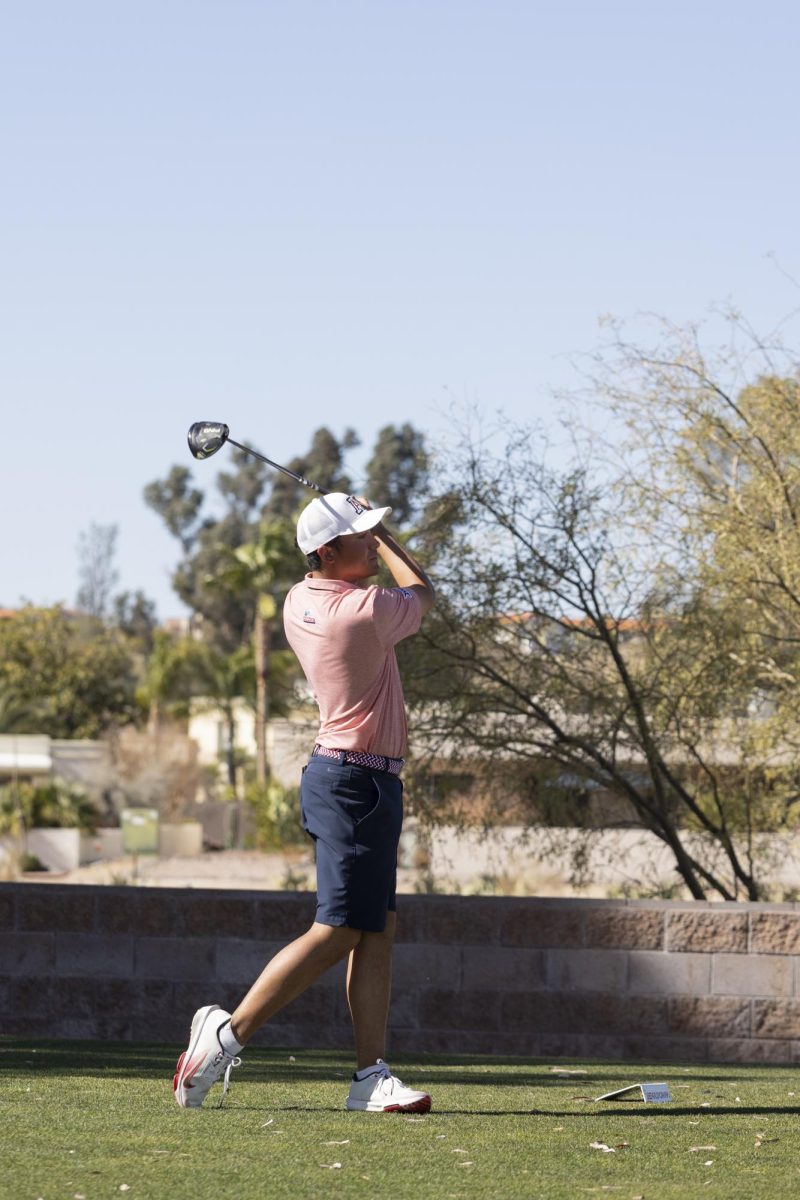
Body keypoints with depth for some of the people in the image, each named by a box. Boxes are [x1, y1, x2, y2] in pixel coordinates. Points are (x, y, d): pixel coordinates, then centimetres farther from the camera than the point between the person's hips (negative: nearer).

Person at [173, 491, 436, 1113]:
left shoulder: (299, 601, 6)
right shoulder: (366, 612, -18)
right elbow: (421, 591, 5)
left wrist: (369, 533, 24)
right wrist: (382, 539, 16)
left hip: (343, 776, 10)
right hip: (358, 782, -10)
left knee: (377, 931, 5)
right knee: (337, 931, -9)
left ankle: (372, 1075, 1)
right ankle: (230, 1032, -8)